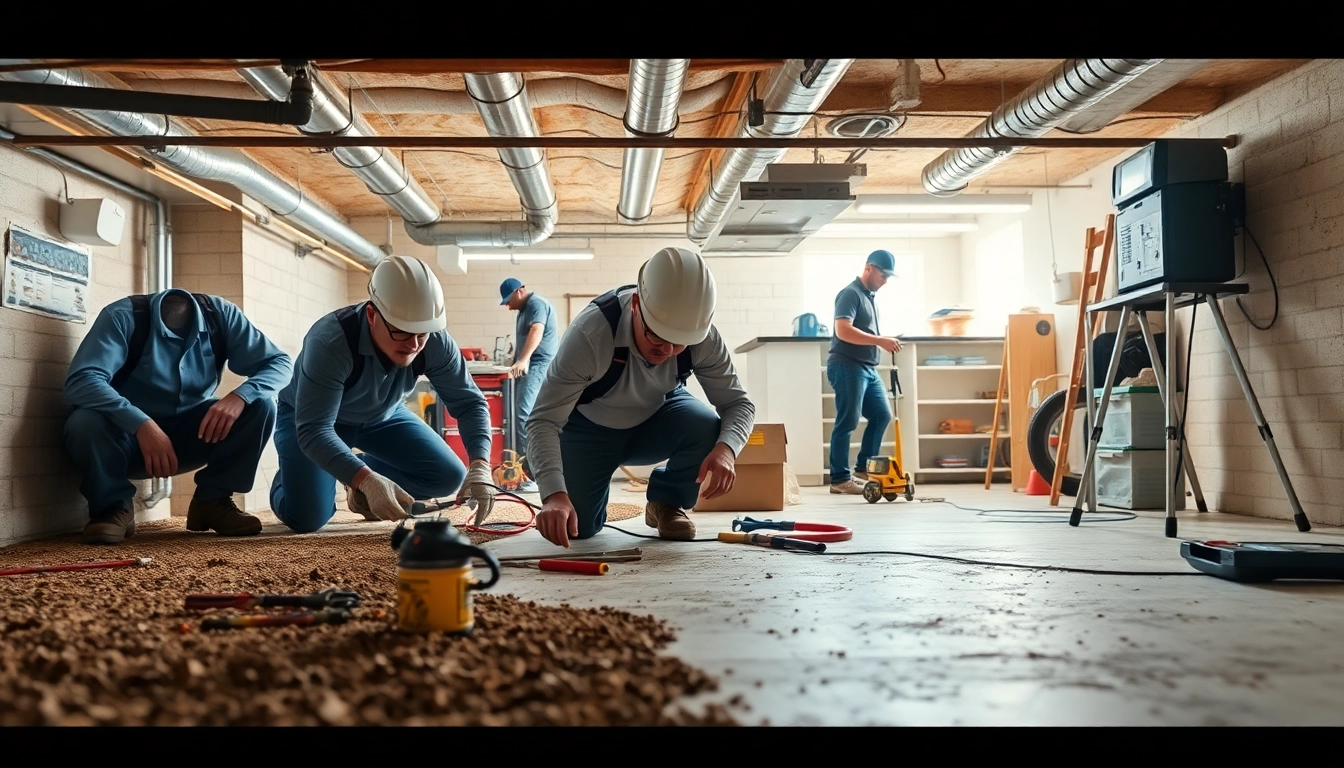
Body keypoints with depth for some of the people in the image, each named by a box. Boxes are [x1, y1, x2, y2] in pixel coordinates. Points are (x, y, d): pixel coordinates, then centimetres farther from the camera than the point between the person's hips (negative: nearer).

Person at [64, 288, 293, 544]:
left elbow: (280, 362, -13)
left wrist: (239, 396, -33)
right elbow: (80, 380, -34)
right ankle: (114, 506, -8)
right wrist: (142, 424, -46)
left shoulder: (220, 314, -13)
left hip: (192, 435, 3)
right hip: (130, 433, -3)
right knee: (85, 422, -35)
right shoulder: (124, 316, -23)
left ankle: (212, 501, -5)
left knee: (260, 404, -21)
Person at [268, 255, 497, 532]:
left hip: (382, 416, 4)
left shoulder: (435, 342, -27)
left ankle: (361, 489, 14)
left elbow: (469, 403, -19)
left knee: (449, 476, -11)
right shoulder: (330, 342, -39)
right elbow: (313, 430, -42)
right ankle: (286, 482, 17)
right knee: (307, 518, -20)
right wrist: (367, 481, -56)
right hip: (308, 416, -4)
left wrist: (480, 465, -37)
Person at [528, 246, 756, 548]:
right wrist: (554, 494, -54)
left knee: (707, 429, -30)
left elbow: (739, 403, -21)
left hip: (657, 419, 2)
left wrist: (726, 447, -45)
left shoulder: (703, 337, -29)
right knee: (578, 526, -11)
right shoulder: (590, 333, -39)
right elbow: (544, 420, -37)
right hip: (591, 428, -1)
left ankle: (665, 503, 1)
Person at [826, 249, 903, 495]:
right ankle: (840, 479, -3)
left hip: (868, 368, 10)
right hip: (847, 366, -10)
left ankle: (864, 468, 20)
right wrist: (880, 341, -23)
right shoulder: (851, 293, -11)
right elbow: (843, 331, -23)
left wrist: (885, 342, 10)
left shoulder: (870, 296, 19)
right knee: (847, 423, -7)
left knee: (882, 415, 11)